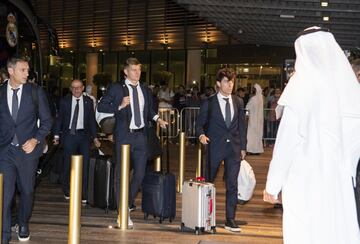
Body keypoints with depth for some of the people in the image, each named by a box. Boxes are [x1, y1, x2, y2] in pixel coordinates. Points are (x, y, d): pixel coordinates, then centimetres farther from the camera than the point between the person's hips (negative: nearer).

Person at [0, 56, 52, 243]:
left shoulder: (36, 92, -1)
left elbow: (47, 121, 3)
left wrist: (35, 140, -9)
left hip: (28, 149, 1)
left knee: (27, 191, 14)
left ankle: (23, 225, 37)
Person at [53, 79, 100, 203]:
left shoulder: (88, 101, 4)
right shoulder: (65, 101, 3)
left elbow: (92, 120, 7)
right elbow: (59, 118, 5)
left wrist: (95, 137, 3)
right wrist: (56, 135, -1)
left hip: (84, 135, 1)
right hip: (69, 135, 0)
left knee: (84, 164, -1)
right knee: (68, 164, 5)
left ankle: (84, 194, 5)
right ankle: (67, 191, 25)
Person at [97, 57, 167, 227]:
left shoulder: (145, 90, 13)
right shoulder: (116, 88, -1)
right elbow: (101, 106, -4)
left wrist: (157, 119, 2)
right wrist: (120, 106, -16)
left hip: (141, 136, 4)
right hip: (124, 136, -4)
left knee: (140, 173, 7)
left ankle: (128, 203, 29)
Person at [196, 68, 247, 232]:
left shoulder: (238, 102, 8)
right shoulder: (209, 103, -2)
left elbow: (241, 125, 11)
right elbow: (200, 123, 2)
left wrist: (243, 146, 8)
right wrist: (201, 135, -19)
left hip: (234, 148, 2)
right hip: (215, 147, -2)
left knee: (232, 185, 1)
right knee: (208, 182, 10)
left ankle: (230, 220, 10)